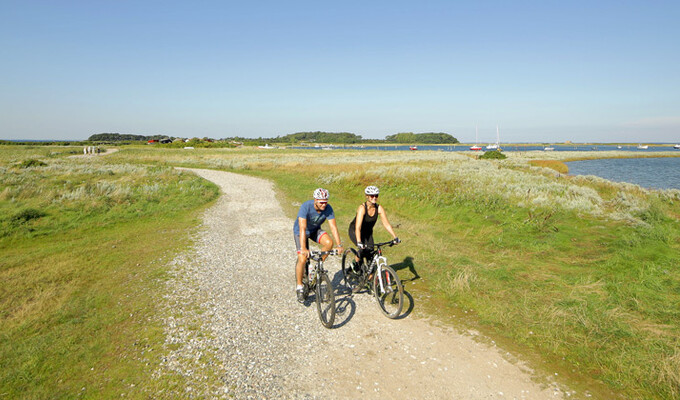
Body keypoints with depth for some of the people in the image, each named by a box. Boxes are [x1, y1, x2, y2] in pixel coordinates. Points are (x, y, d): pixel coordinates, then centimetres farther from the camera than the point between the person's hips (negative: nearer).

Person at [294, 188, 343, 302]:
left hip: (315, 230, 3)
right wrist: (303, 248, -47)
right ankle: (299, 288, 2)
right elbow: (302, 229, -39)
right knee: (302, 259, -17)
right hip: (300, 231, -3)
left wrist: (339, 245, -32)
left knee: (329, 243, -26)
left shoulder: (328, 208, -23)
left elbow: (333, 227, -23)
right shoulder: (306, 206, -34)